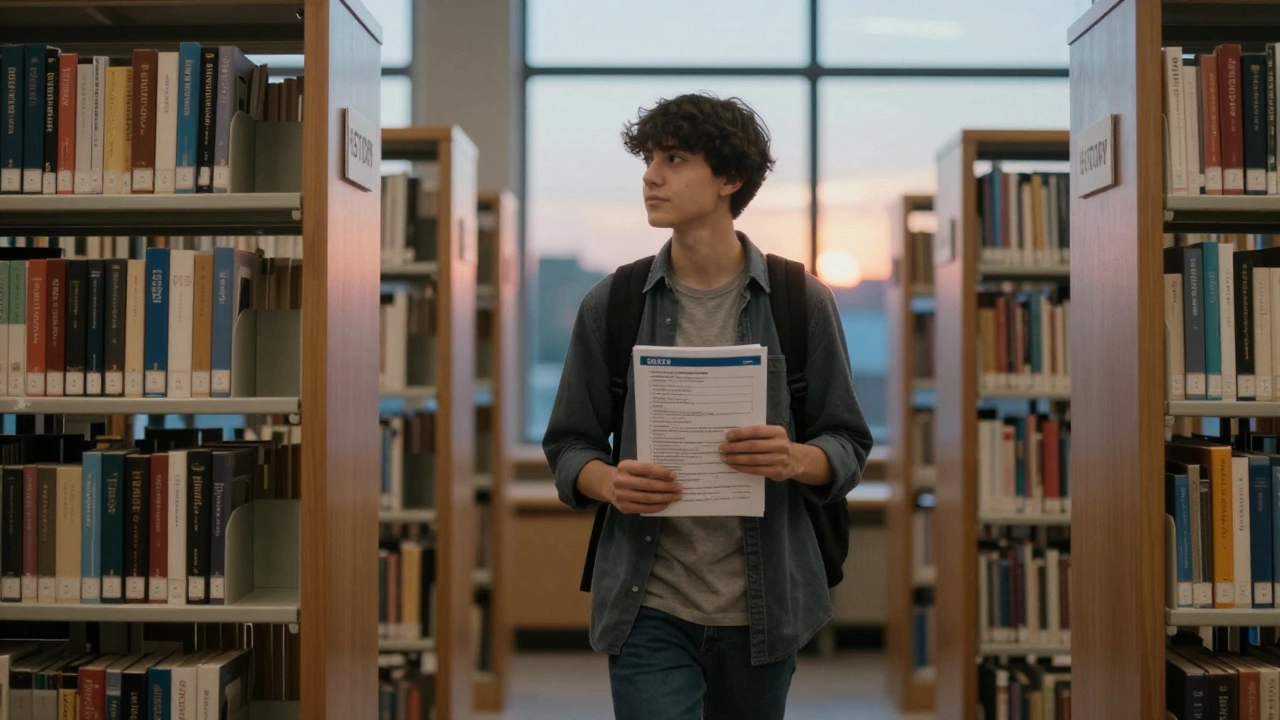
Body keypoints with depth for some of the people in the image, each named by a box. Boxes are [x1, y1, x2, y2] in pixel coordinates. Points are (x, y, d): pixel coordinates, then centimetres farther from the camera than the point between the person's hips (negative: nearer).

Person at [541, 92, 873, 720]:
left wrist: (796, 461, -20)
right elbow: (567, 445, 7)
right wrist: (608, 481, -15)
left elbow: (849, 444, 3)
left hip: (762, 608, 1)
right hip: (650, 612, 0)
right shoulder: (610, 304, 2)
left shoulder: (801, 301, 0)